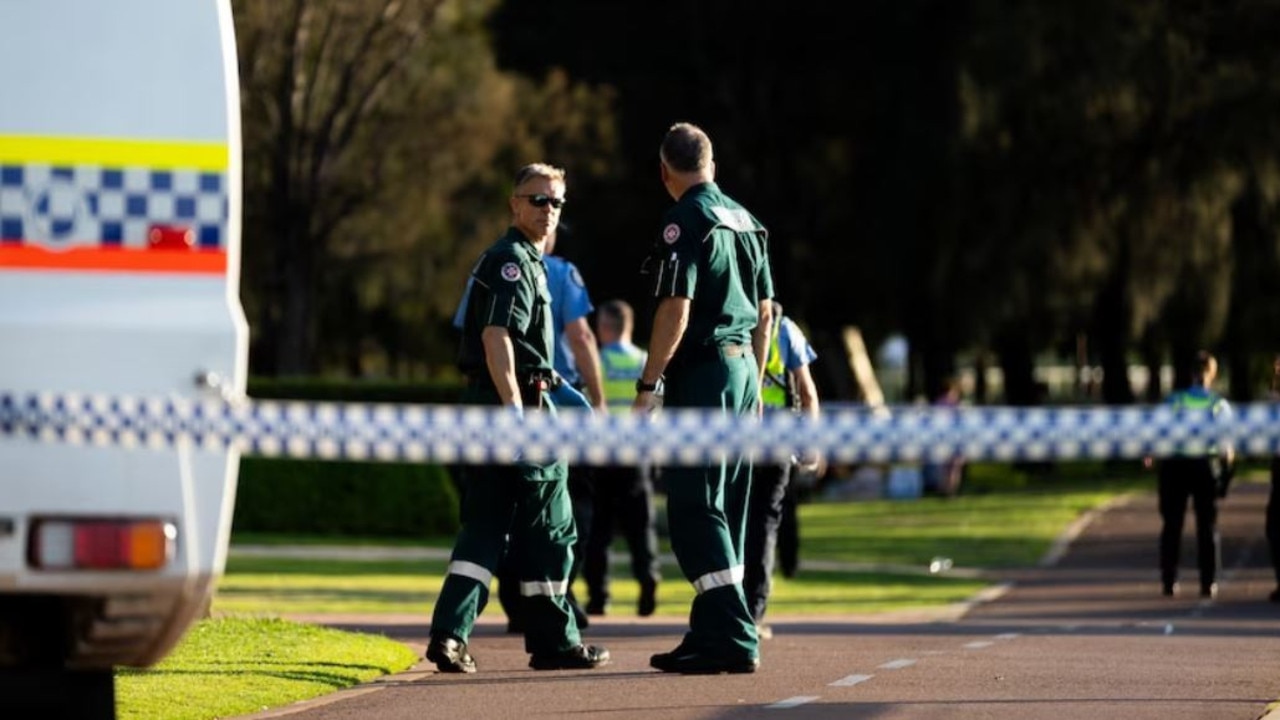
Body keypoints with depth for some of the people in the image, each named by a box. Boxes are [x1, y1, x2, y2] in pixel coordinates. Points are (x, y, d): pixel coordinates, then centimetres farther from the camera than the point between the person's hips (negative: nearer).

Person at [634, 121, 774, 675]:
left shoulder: (686, 223, -12)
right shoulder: (745, 222, 14)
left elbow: (676, 311, -18)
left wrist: (648, 385, -14)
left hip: (701, 375, -9)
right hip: (743, 369, 9)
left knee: (695, 511, -9)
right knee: (725, 513, 13)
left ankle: (733, 639, -16)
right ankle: (712, 631, 16)